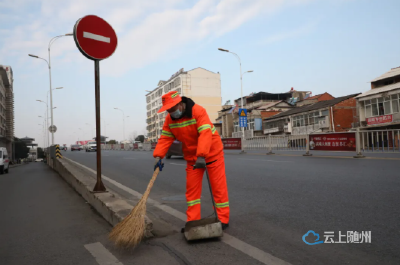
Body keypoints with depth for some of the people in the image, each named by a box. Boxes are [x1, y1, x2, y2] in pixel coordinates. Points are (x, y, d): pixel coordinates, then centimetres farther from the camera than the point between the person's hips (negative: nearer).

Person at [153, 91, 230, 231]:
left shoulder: (198, 111, -23)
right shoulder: (170, 119, -3)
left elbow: (205, 134, -32)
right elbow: (165, 138, -4)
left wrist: (201, 156, -39)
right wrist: (158, 156, -17)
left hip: (212, 153, -6)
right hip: (192, 157, 6)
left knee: (218, 187, 0)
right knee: (192, 188, 5)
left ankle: (223, 220, 11)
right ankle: (192, 221, 14)